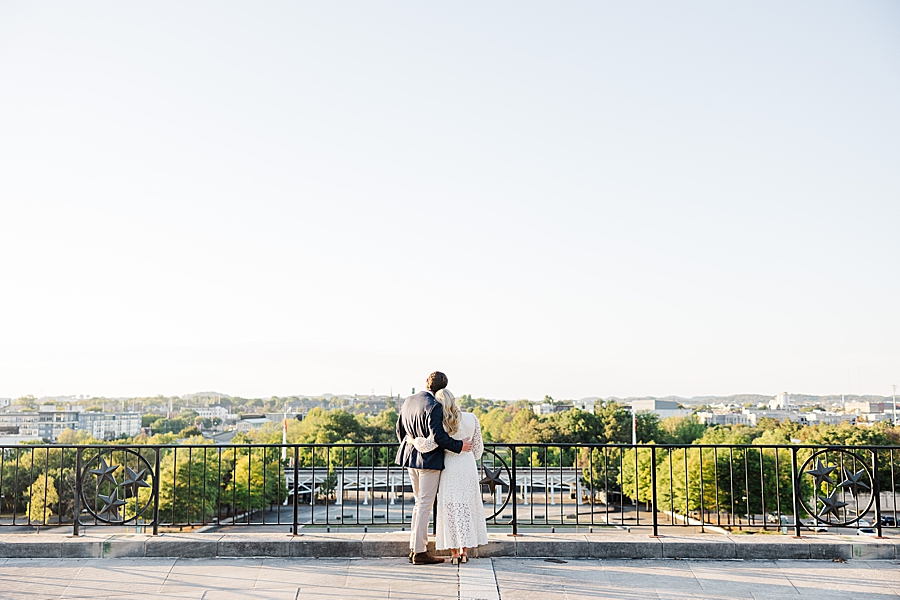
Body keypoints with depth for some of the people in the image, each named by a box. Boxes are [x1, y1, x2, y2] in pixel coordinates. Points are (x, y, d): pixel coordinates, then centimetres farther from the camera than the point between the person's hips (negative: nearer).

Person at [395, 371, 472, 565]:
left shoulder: (408, 401, 7)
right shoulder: (434, 406, -18)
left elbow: (400, 429, 15)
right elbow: (437, 436, -23)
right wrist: (459, 446, -12)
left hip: (411, 458, 8)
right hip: (429, 460, -8)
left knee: (419, 503, 17)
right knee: (424, 505, -1)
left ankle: (414, 549, 20)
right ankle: (420, 552, 3)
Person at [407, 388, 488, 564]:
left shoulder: (443, 424, -15)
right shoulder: (472, 419, -3)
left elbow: (429, 444, -26)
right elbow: (478, 447, 5)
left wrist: (413, 441, -7)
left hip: (449, 466, -3)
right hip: (468, 465, 3)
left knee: (451, 509, 6)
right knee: (467, 507, 13)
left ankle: (454, 553, 7)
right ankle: (464, 551, 14)